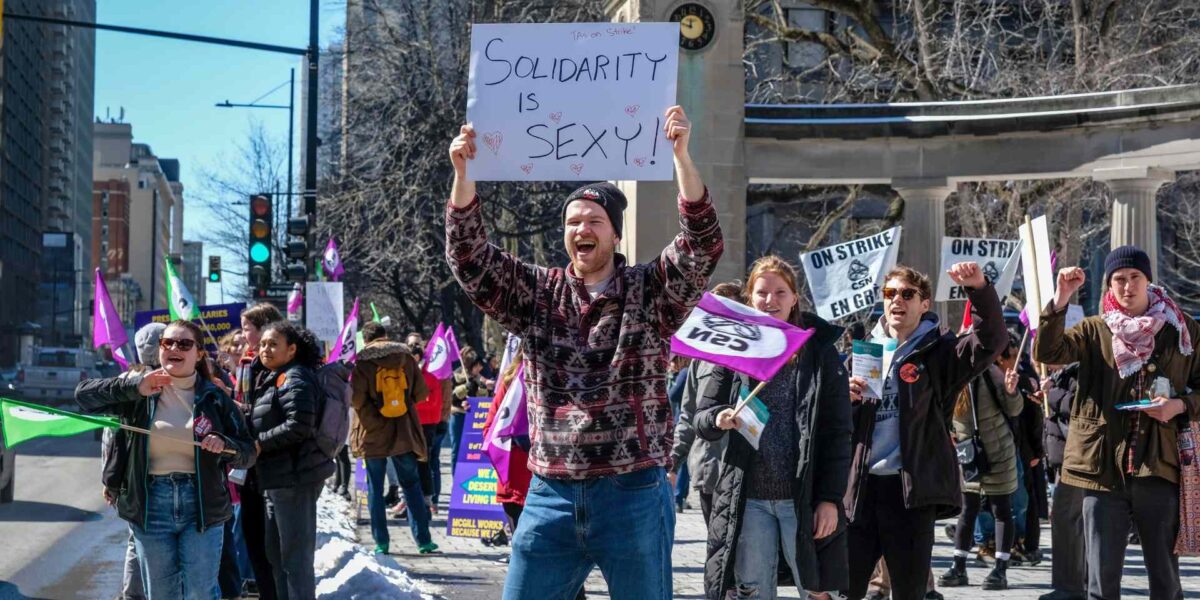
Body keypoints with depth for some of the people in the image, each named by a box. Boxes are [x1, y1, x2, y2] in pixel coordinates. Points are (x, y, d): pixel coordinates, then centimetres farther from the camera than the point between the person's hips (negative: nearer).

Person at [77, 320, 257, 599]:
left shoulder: (214, 398, 3)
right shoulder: (139, 393, 4)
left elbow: (248, 453, 4)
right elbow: (83, 394, -7)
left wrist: (224, 445, -18)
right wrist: (134, 387, -18)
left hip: (201, 505, -1)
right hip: (150, 504, 1)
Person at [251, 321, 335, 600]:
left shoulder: (294, 380, -13)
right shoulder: (278, 379, 19)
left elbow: (299, 425, -24)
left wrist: (260, 443, -17)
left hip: (295, 478, -11)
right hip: (279, 478, 11)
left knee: (295, 556, -6)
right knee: (276, 553, 19)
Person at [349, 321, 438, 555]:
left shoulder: (363, 362, -8)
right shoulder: (406, 358, 1)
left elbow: (356, 398, -16)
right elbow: (421, 393, 2)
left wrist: (373, 413, 3)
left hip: (373, 433, -2)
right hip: (404, 432, 2)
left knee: (375, 488, 7)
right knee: (411, 485, 9)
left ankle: (381, 541, 5)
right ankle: (423, 539, 5)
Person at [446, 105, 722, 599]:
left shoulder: (650, 293, 2)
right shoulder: (536, 294, 9)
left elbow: (701, 247, -13)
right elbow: (470, 260, 0)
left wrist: (681, 155, -23)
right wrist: (463, 173, -12)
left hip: (633, 494, -2)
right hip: (551, 494, 3)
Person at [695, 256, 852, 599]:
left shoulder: (820, 352, 2)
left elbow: (838, 433, -1)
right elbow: (701, 421, 8)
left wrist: (830, 498, -8)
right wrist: (719, 419, -15)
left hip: (804, 498, -2)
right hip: (747, 500, 2)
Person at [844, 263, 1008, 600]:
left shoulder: (939, 352, 4)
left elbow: (992, 340, -13)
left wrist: (980, 288, -27)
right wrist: (844, 398, -3)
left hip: (913, 488, -4)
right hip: (860, 487, 4)